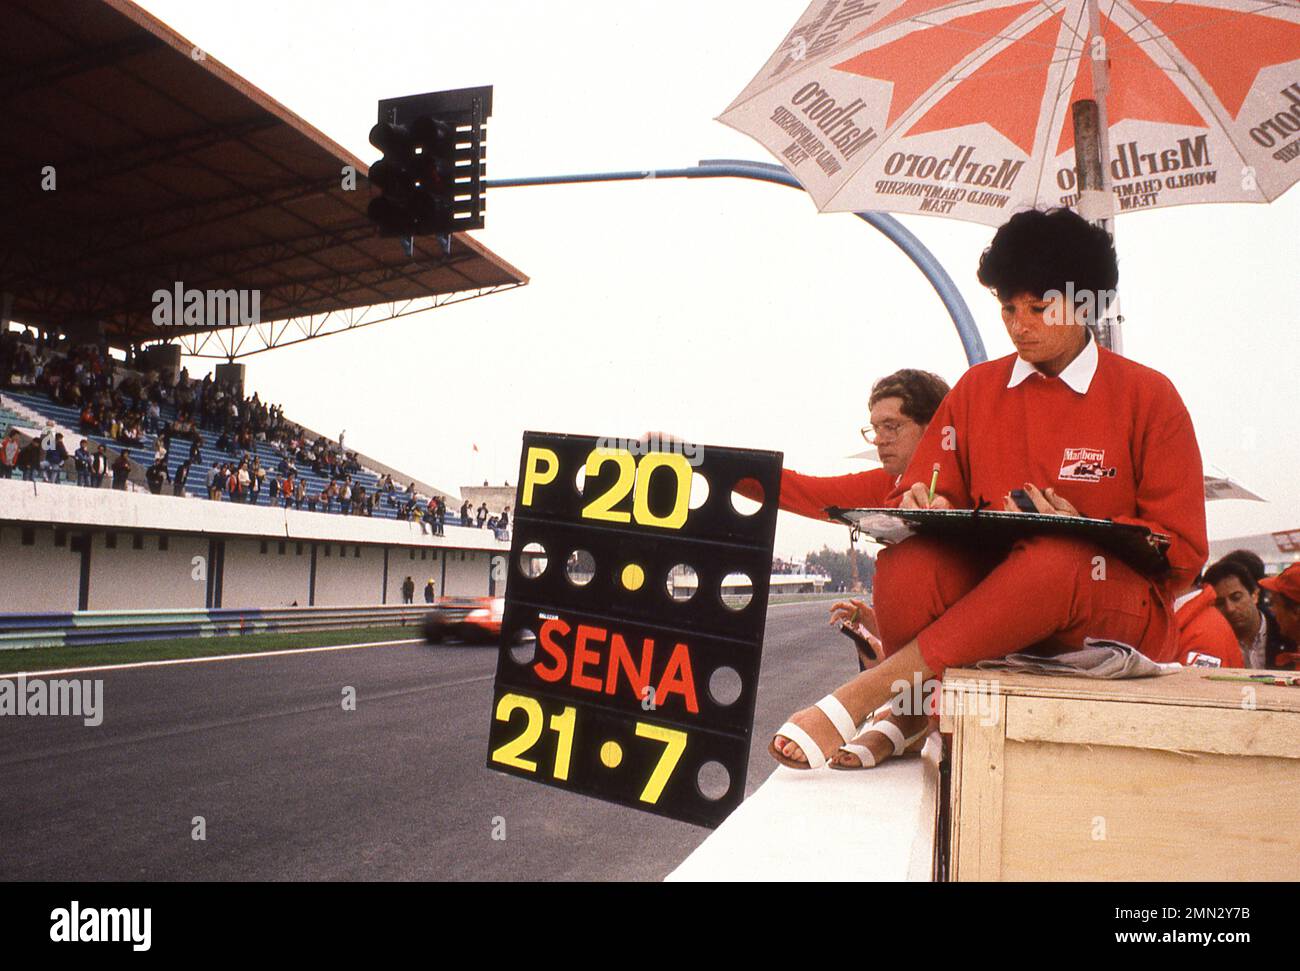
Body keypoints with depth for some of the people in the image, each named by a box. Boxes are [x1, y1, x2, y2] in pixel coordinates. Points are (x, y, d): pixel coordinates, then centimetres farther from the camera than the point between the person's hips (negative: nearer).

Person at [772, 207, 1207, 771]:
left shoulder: (1147, 396, 4)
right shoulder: (977, 388, 13)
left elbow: (1183, 553, 1)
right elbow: (922, 493, 11)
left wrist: (1084, 534, -17)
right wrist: (922, 508, -15)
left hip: (1117, 617, -1)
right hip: (990, 593, 2)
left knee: (1057, 560, -39)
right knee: (906, 561, -32)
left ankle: (859, 695, -37)